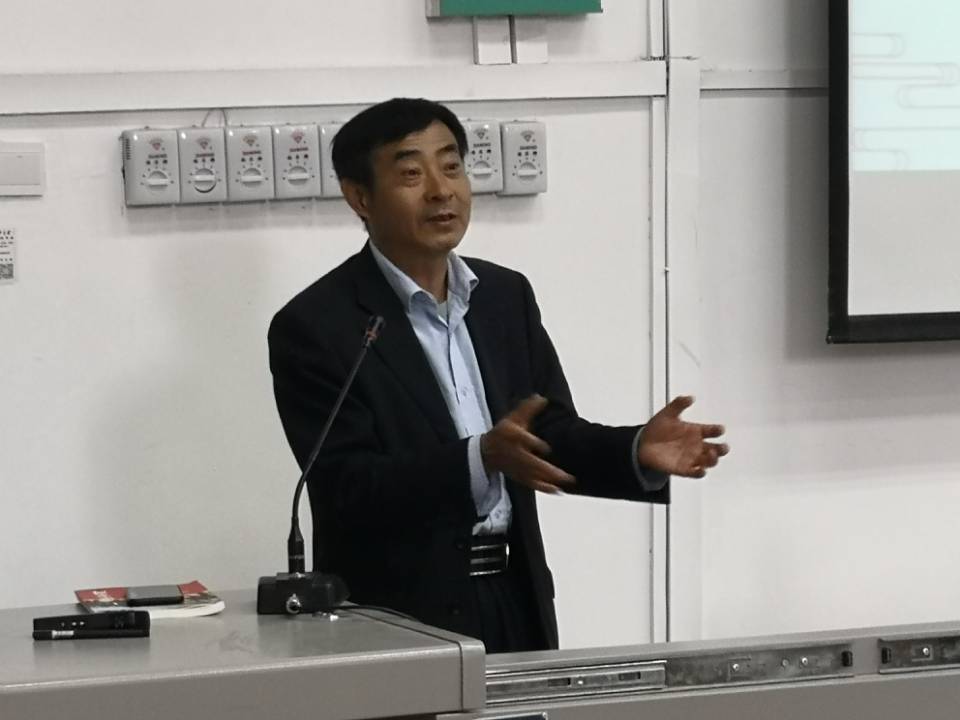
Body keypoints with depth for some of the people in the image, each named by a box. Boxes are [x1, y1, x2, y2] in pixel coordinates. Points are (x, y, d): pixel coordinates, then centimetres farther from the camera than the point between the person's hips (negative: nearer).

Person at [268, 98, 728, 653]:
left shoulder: (506, 296, 9)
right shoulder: (314, 326, -10)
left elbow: (554, 439, 10)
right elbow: (346, 491, -17)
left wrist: (638, 453, -10)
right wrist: (482, 457, -30)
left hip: (516, 602, 5)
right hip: (397, 616, -5)